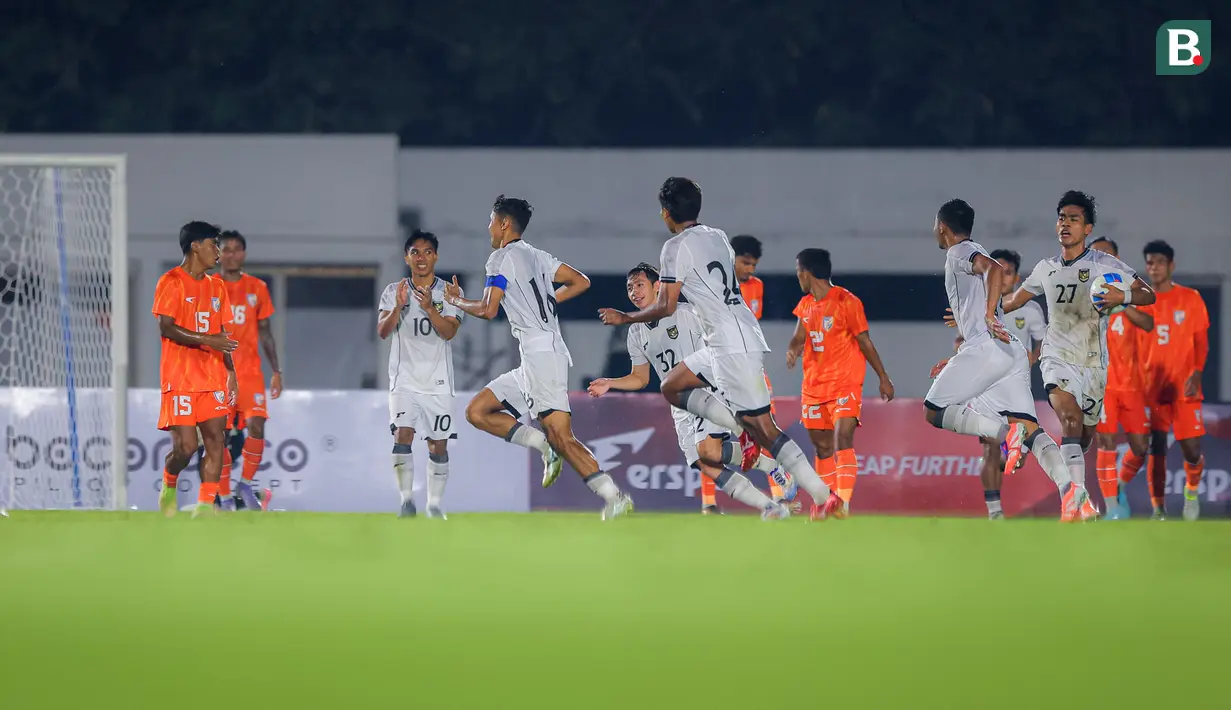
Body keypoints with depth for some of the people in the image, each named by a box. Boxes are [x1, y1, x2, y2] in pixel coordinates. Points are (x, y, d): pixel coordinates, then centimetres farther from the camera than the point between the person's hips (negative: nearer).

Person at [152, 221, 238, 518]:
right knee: (185, 446, -9)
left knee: (216, 440, -5)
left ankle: (205, 506, -2)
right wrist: (207, 340, -23)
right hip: (180, 379, -6)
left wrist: (230, 372, 12)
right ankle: (168, 484, 20)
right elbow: (166, 328, -15)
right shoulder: (172, 282, -6)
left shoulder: (216, 287, 15)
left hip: (213, 379, 6)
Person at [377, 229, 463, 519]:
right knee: (402, 435, -17)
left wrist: (429, 308, -25)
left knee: (438, 445, 2)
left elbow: (449, 331, -10)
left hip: (438, 380, 1)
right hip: (404, 378, -1)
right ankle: (407, 500, -12)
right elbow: (383, 331, -6)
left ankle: (434, 504, 13)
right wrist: (398, 307, -23)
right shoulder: (393, 291, 5)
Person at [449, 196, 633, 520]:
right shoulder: (536, 256, 19)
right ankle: (544, 445, -2)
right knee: (477, 412, 11)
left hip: (540, 355, -9)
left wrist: (457, 301, 7)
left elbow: (488, 310, -12)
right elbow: (581, 282, 22)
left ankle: (615, 496, -21)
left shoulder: (502, 258, -6)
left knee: (561, 438, -15)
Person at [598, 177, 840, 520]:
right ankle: (742, 431, 4)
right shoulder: (718, 237, 15)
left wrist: (624, 318, 7)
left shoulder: (677, 247, -9)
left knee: (763, 427, -9)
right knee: (672, 386, 18)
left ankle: (823, 494, -14)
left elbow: (666, 307, -9)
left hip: (733, 345, -9)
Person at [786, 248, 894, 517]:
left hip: (845, 383, -7)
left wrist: (883, 378, -1)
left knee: (843, 439, -20)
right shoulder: (806, 304, 10)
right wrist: (792, 350, -13)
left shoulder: (846, 302, -11)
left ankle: (843, 504, -26)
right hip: (814, 386, 7)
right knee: (822, 446, 10)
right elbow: (799, 337, 11)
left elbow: (865, 342, -6)